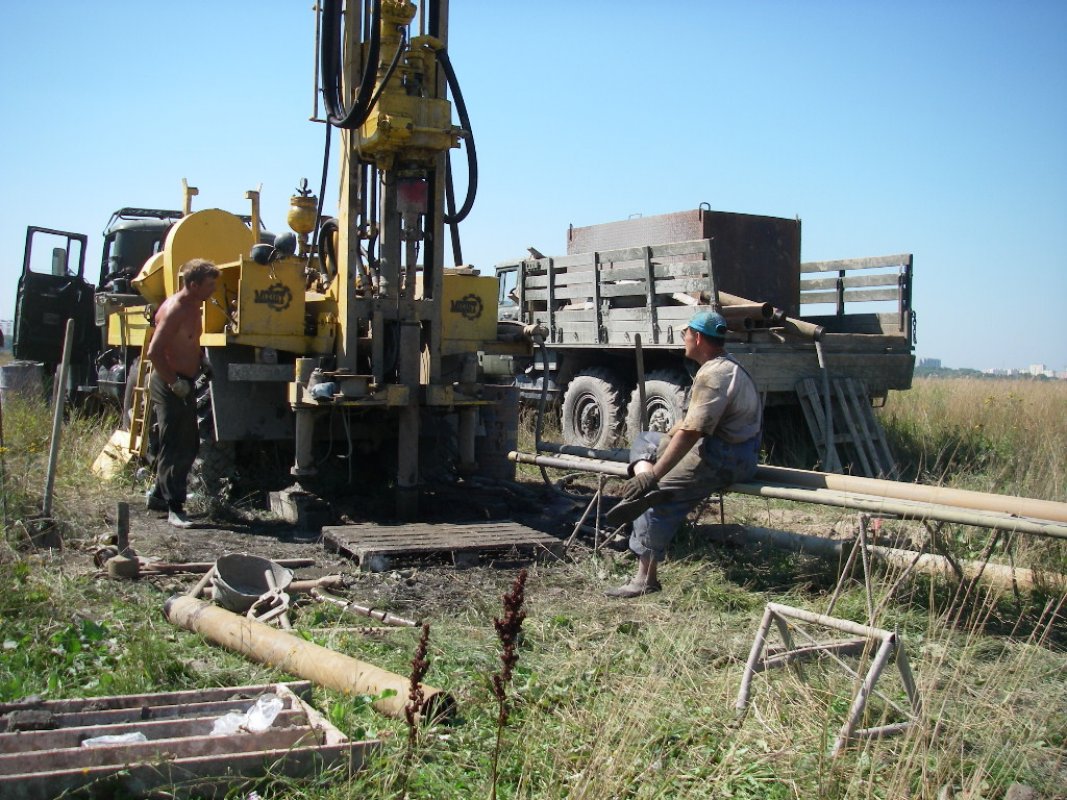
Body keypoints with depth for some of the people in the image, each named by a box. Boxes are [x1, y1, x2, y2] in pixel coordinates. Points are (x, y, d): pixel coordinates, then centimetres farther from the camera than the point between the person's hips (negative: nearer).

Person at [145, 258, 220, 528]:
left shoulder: (194, 306, 12)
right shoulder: (174, 309, -18)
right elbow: (154, 352, -24)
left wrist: (192, 377, 16)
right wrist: (175, 383, -21)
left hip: (184, 384, 10)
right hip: (170, 386, -10)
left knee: (188, 445, 16)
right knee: (173, 447, -6)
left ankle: (159, 495, 27)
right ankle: (174, 508, -2)